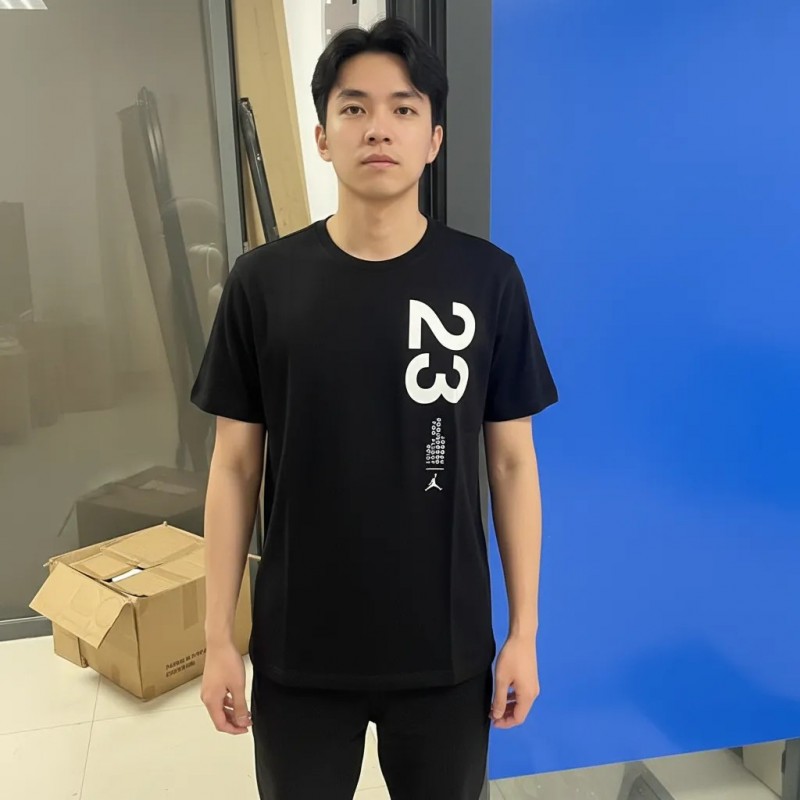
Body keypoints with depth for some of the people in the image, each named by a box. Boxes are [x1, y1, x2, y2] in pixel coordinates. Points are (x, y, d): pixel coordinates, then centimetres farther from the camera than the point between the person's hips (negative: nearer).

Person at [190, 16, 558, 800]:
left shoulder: (489, 279, -7)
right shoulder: (261, 281, -7)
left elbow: (511, 461, -2)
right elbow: (235, 465, -2)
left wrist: (524, 630, -1)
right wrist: (218, 637, -1)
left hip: (446, 647, 0)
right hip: (297, 649, 1)